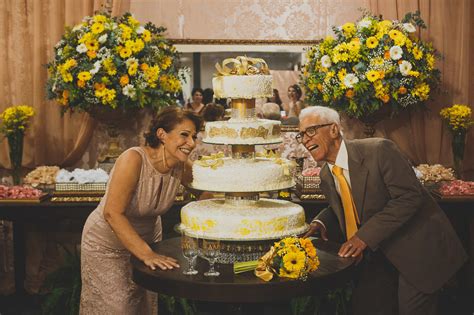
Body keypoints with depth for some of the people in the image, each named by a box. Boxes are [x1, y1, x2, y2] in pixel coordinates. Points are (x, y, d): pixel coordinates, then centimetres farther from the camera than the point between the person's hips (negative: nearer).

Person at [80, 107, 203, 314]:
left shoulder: (181, 167, -13)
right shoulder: (133, 159, -30)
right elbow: (112, 213, -34)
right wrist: (146, 254, -37)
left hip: (147, 238, 6)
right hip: (107, 244, -5)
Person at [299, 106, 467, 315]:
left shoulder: (379, 151, -22)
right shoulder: (326, 176, 1)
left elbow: (409, 197, -25)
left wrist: (365, 235, -29)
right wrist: (321, 223, -7)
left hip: (417, 247, -6)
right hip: (377, 253, 6)